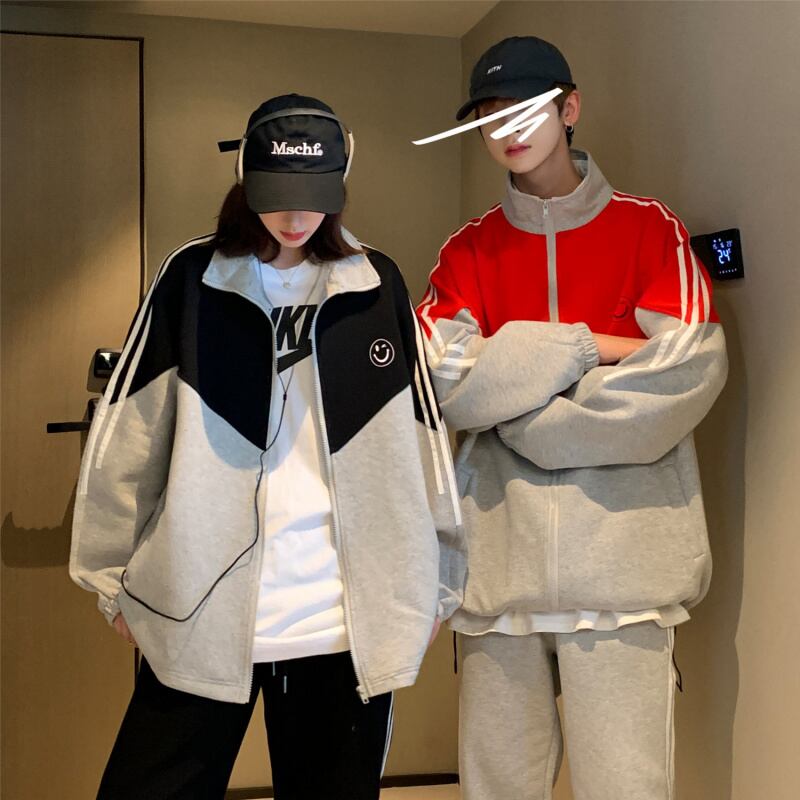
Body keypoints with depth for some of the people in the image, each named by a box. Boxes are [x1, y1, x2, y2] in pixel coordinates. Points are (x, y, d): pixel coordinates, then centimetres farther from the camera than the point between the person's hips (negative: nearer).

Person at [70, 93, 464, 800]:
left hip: (346, 627, 1)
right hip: (199, 616, -1)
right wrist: (113, 574, 6)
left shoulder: (377, 286, 4)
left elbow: (422, 438, 7)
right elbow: (129, 434, 3)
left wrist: (433, 584, 9)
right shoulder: (192, 277, 0)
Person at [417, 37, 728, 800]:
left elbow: (688, 368, -7)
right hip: (501, 551, 2)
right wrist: (588, 345, -7)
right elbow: (447, 379, -3)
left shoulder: (650, 229, 7)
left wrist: (512, 387, -7)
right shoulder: (468, 250, 12)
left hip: (622, 547, -2)